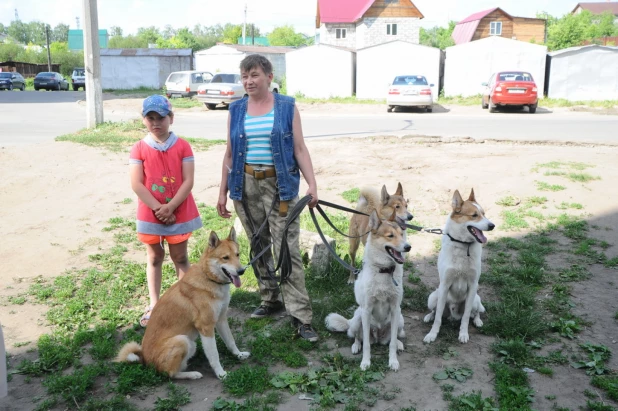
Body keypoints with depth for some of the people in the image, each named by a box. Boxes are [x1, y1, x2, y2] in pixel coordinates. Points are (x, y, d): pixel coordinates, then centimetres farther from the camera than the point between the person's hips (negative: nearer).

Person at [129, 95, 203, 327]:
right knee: (154, 258, 13)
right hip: (150, 214, 1)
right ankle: (154, 305, 22)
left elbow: (188, 181, -9)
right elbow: (136, 184, -10)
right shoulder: (139, 148, -4)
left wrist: (169, 207, -17)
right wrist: (158, 208, -17)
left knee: (180, 258, 10)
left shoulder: (182, 146, -4)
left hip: (180, 213, -1)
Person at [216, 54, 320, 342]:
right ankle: (270, 299, 29)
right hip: (246, 186, 4)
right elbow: (230, 154, 12)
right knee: (258, 247, 12)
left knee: (287, 248, -7)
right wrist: (223, 192, 9)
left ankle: (301, 315, -3)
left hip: (280, 185, -4)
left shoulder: (287, 107, 0)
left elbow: (300, 149, -2)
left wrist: (312, 184, -12)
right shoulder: (236, 110, 8)